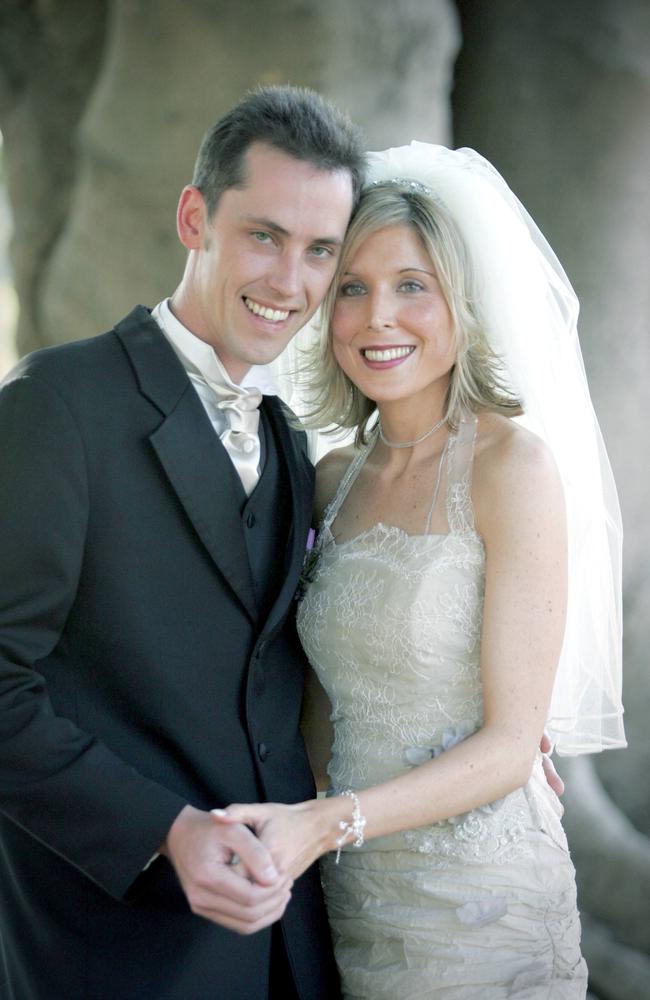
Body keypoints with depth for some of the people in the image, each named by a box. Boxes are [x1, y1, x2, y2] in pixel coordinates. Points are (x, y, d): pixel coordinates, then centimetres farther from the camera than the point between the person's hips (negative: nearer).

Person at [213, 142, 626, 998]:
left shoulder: (513, 462, -13)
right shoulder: (335, 478, 6)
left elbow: (510, 743, -15)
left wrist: (327, 822, -25)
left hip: (479, 900, -5)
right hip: (356, 895, 6)